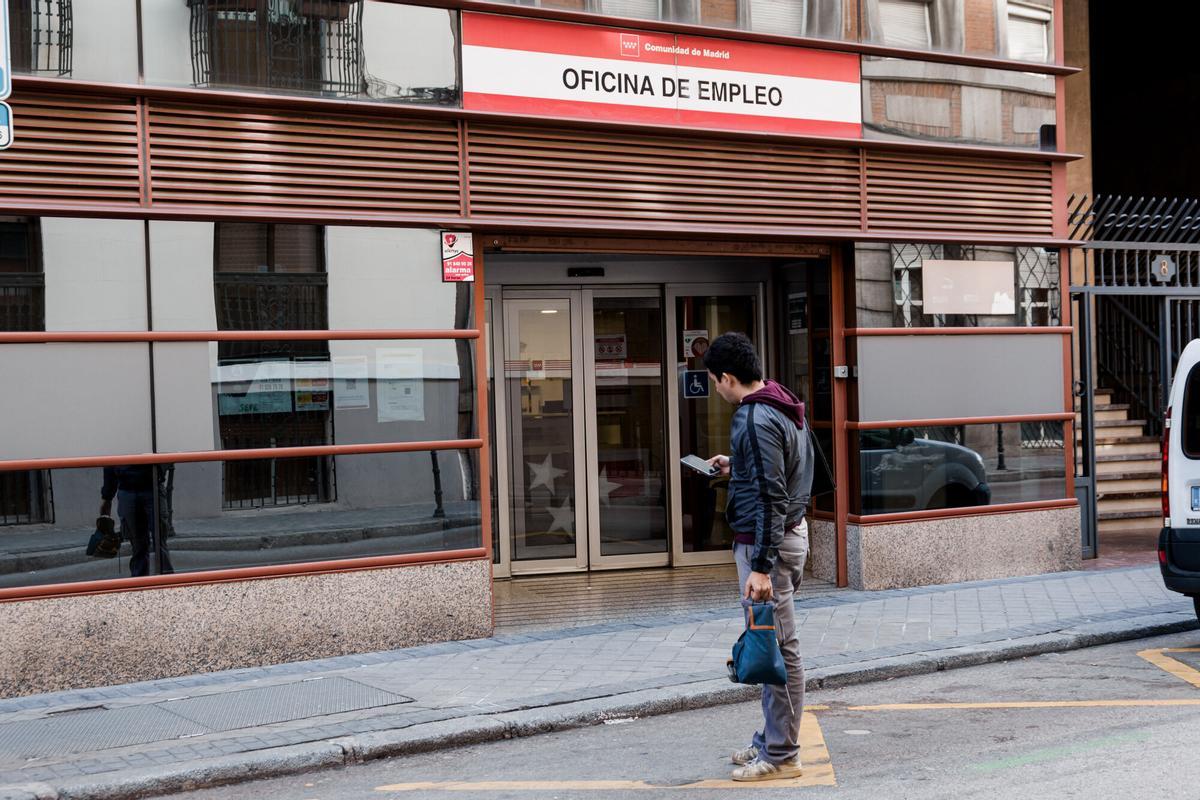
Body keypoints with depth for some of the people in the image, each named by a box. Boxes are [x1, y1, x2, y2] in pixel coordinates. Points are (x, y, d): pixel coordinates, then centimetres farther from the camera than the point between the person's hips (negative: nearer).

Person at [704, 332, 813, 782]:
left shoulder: (756, 420, -20)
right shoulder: (781, 409, 11)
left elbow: (772, 497, -24)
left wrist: (761, 567, -25)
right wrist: (736, 469, 26)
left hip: (767, 541, -11)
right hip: (789, 531, 11)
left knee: (777, 647, -4)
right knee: (774, 644, 16)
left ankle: (781, 755, 3)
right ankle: (772, 739, 26)